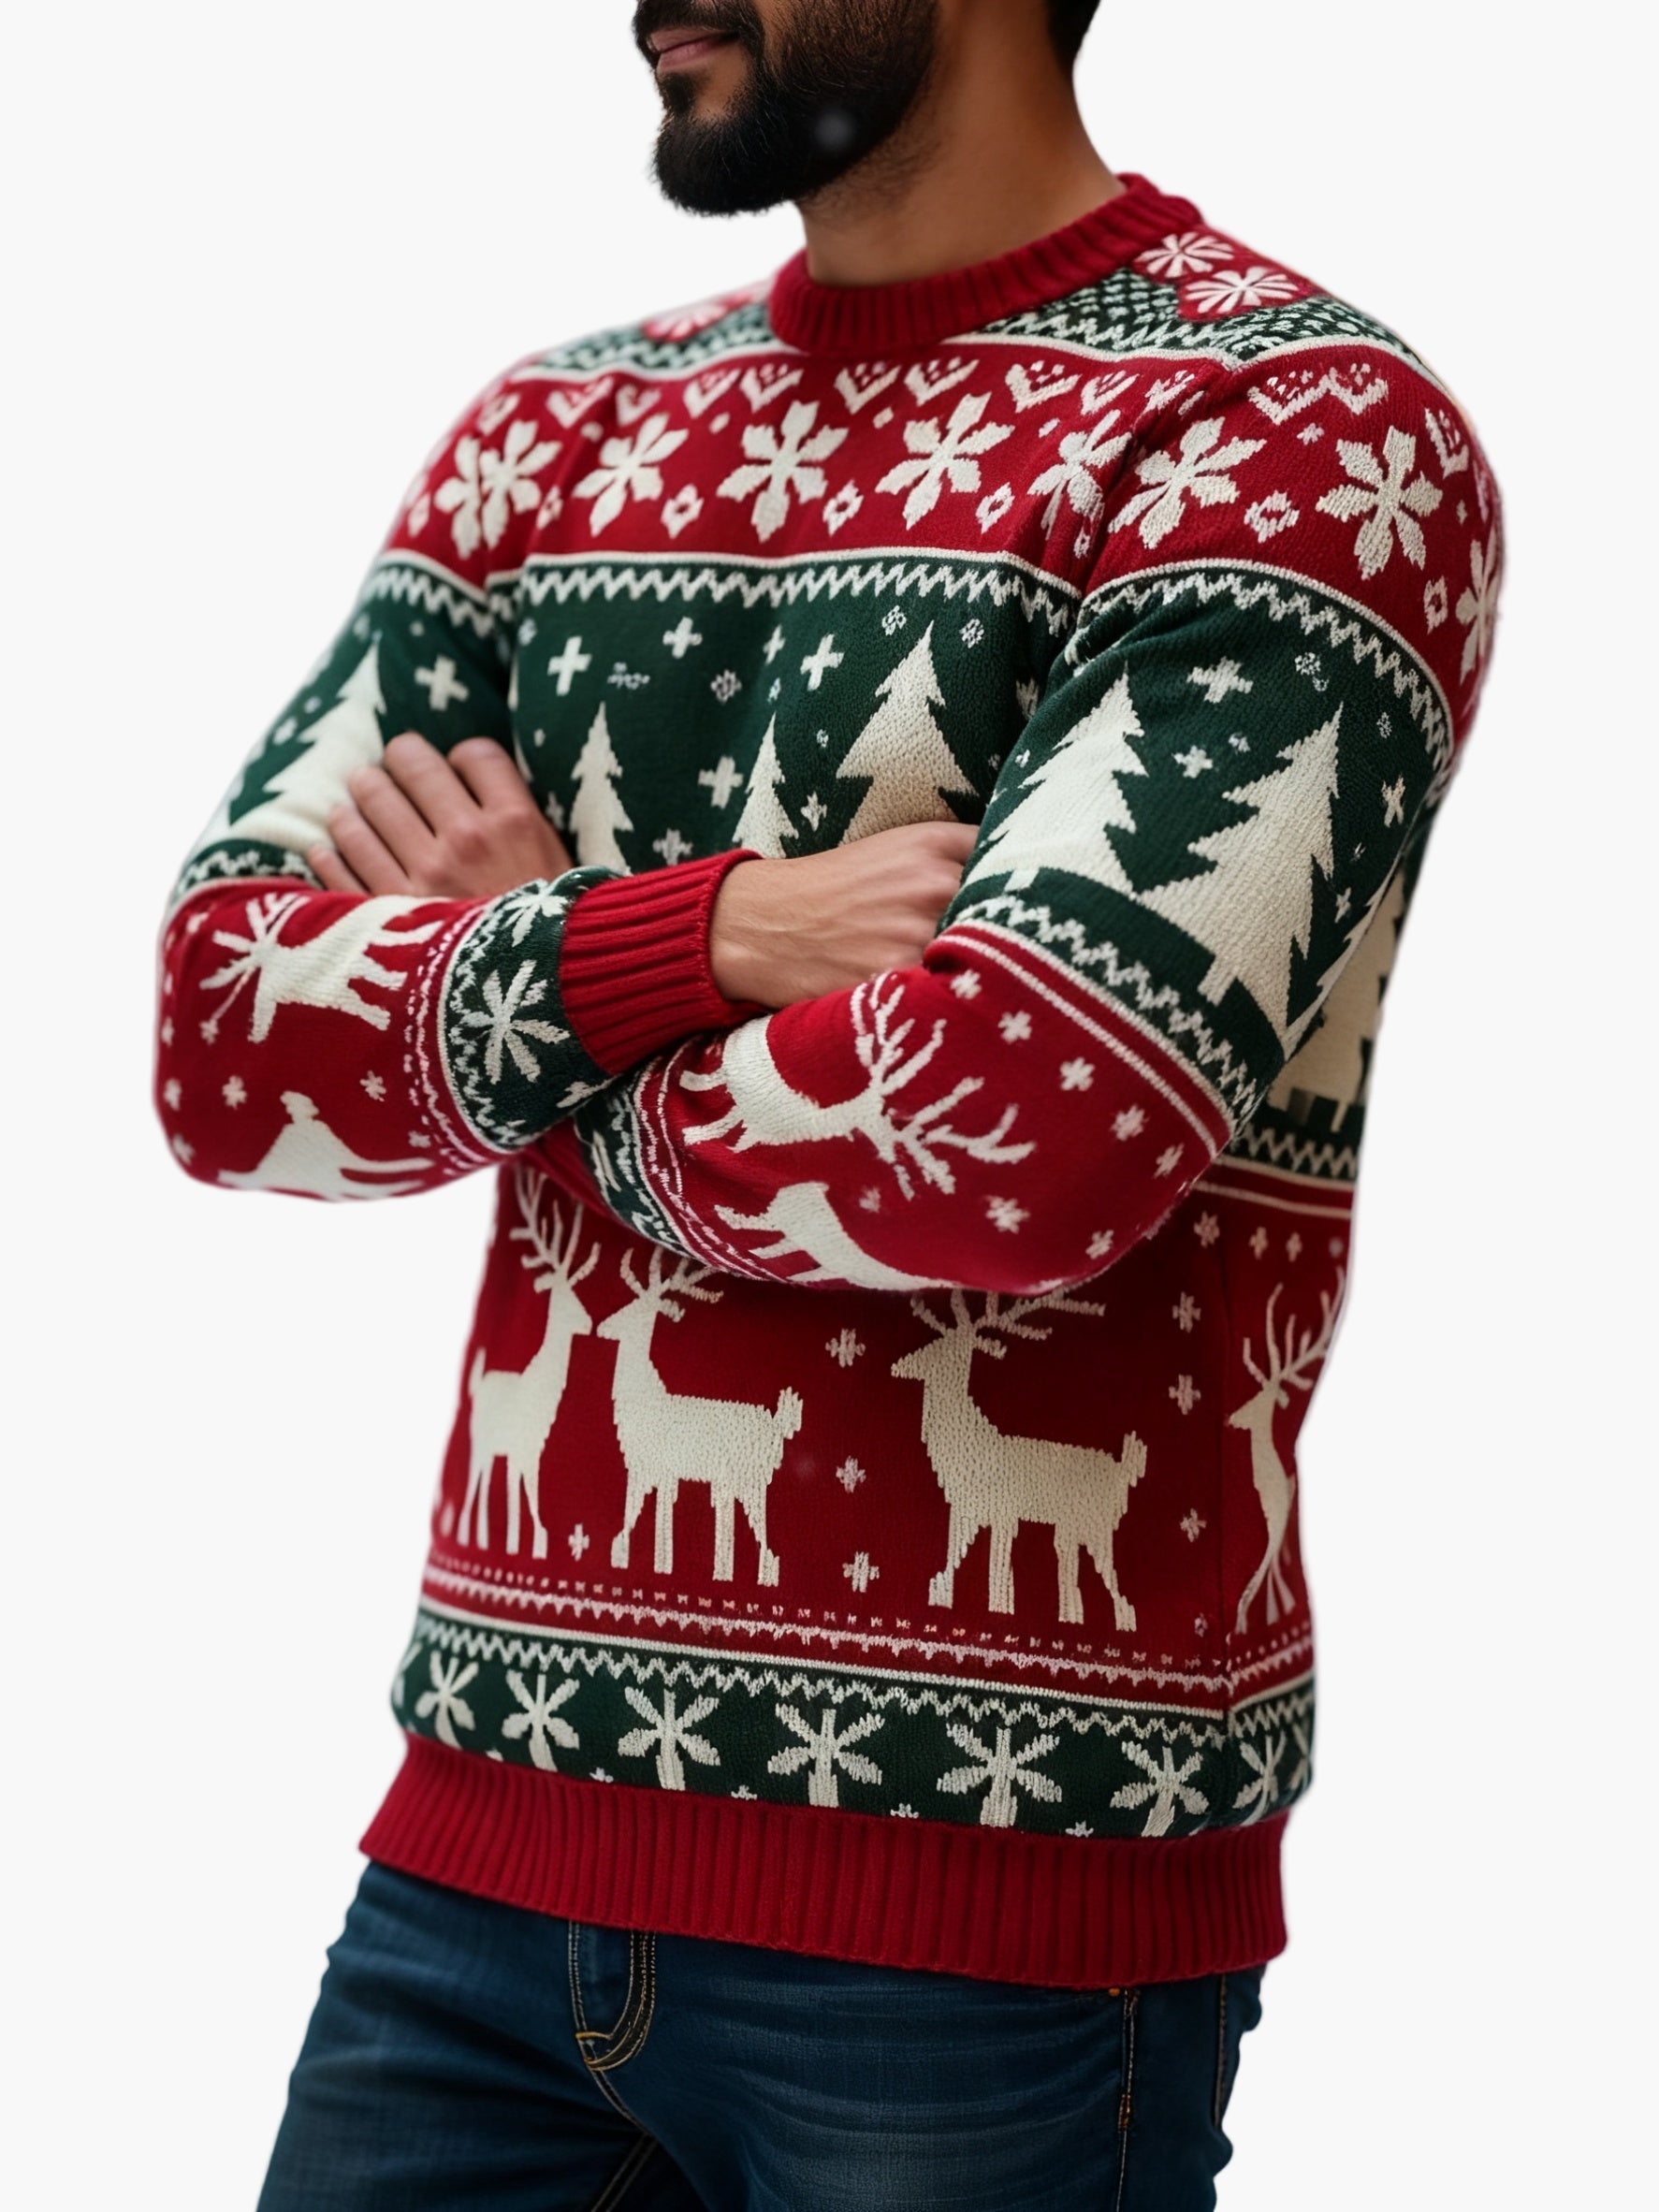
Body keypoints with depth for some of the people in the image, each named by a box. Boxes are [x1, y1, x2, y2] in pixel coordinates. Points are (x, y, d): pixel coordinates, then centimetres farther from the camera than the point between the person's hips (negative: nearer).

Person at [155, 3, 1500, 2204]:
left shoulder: (1298, 434, -9)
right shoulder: (553, 437, 12)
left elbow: (1018, 1122, -22)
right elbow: (221, 1025, 3)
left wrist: (523, 992, -5)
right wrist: (690, 938, -13)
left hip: (991, 1900, -5)